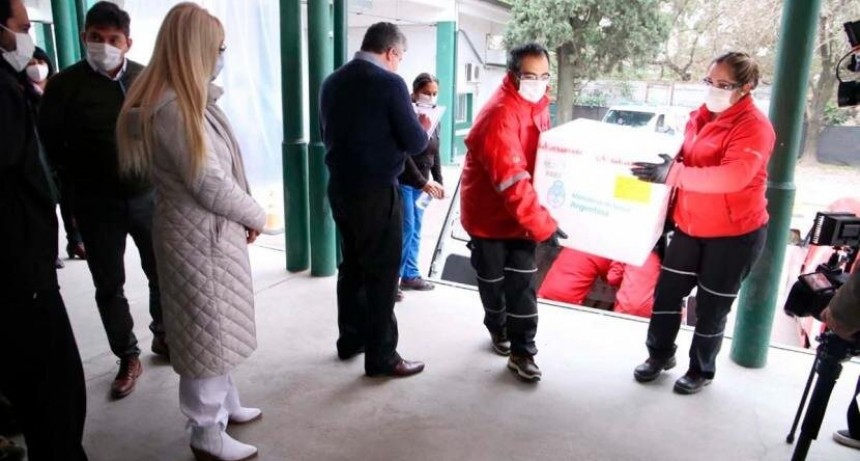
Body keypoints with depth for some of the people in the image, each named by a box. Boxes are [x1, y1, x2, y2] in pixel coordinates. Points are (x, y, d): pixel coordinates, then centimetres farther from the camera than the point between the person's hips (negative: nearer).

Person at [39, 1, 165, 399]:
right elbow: (49, 143, 0)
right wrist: (80, 182, -1)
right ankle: (128, 358, 23)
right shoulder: (65, 85, -4)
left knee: (163, 273, 11)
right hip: (97, 203, -1)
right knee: (109, 286, 8)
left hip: (148, 196, 1)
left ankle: (163, 336, 34)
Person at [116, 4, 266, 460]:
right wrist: (256, 216, -7)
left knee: (217, 326, 21)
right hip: (198, 235, -9)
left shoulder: (183, 99, 8)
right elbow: (209, 183, -21)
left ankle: (224, 404, 39)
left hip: (212, 229, 9)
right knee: (207, 331, 4)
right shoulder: (172, 108, -23)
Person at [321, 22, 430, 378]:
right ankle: (381, 357, 9)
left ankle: (351, 339, 30)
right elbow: (414, 143, -12)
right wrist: (424, 128, 9)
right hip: (376, 192, -7)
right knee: (382, 273, 1)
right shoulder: (389, 83, -13)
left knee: (352, 266, 18)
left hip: (339, 188, 7)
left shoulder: (332, 82, 8)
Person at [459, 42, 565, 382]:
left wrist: (539, 217, 2)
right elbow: (511, 180, -33)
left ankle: (522, 351, 11)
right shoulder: (499, 116, -27)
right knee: (493, 278, 13)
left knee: (523, 281, 3)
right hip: (488, 212, -6)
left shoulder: (539, 106, 2)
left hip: (521, 213, 6)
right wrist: (543, 225, -33)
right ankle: (497, 327, 39)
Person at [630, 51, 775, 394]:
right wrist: (665, 166, 0)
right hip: (690, 226, 7)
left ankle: (702, 370, 30)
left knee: (711, 306, 8)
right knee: (666, 291, 11)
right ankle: (660, 354, 32)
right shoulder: (701, 117, 5)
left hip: (735, 233, -6)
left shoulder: (754, 126, -18)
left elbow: (733, 176, -34)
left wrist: (673, 174, -41)